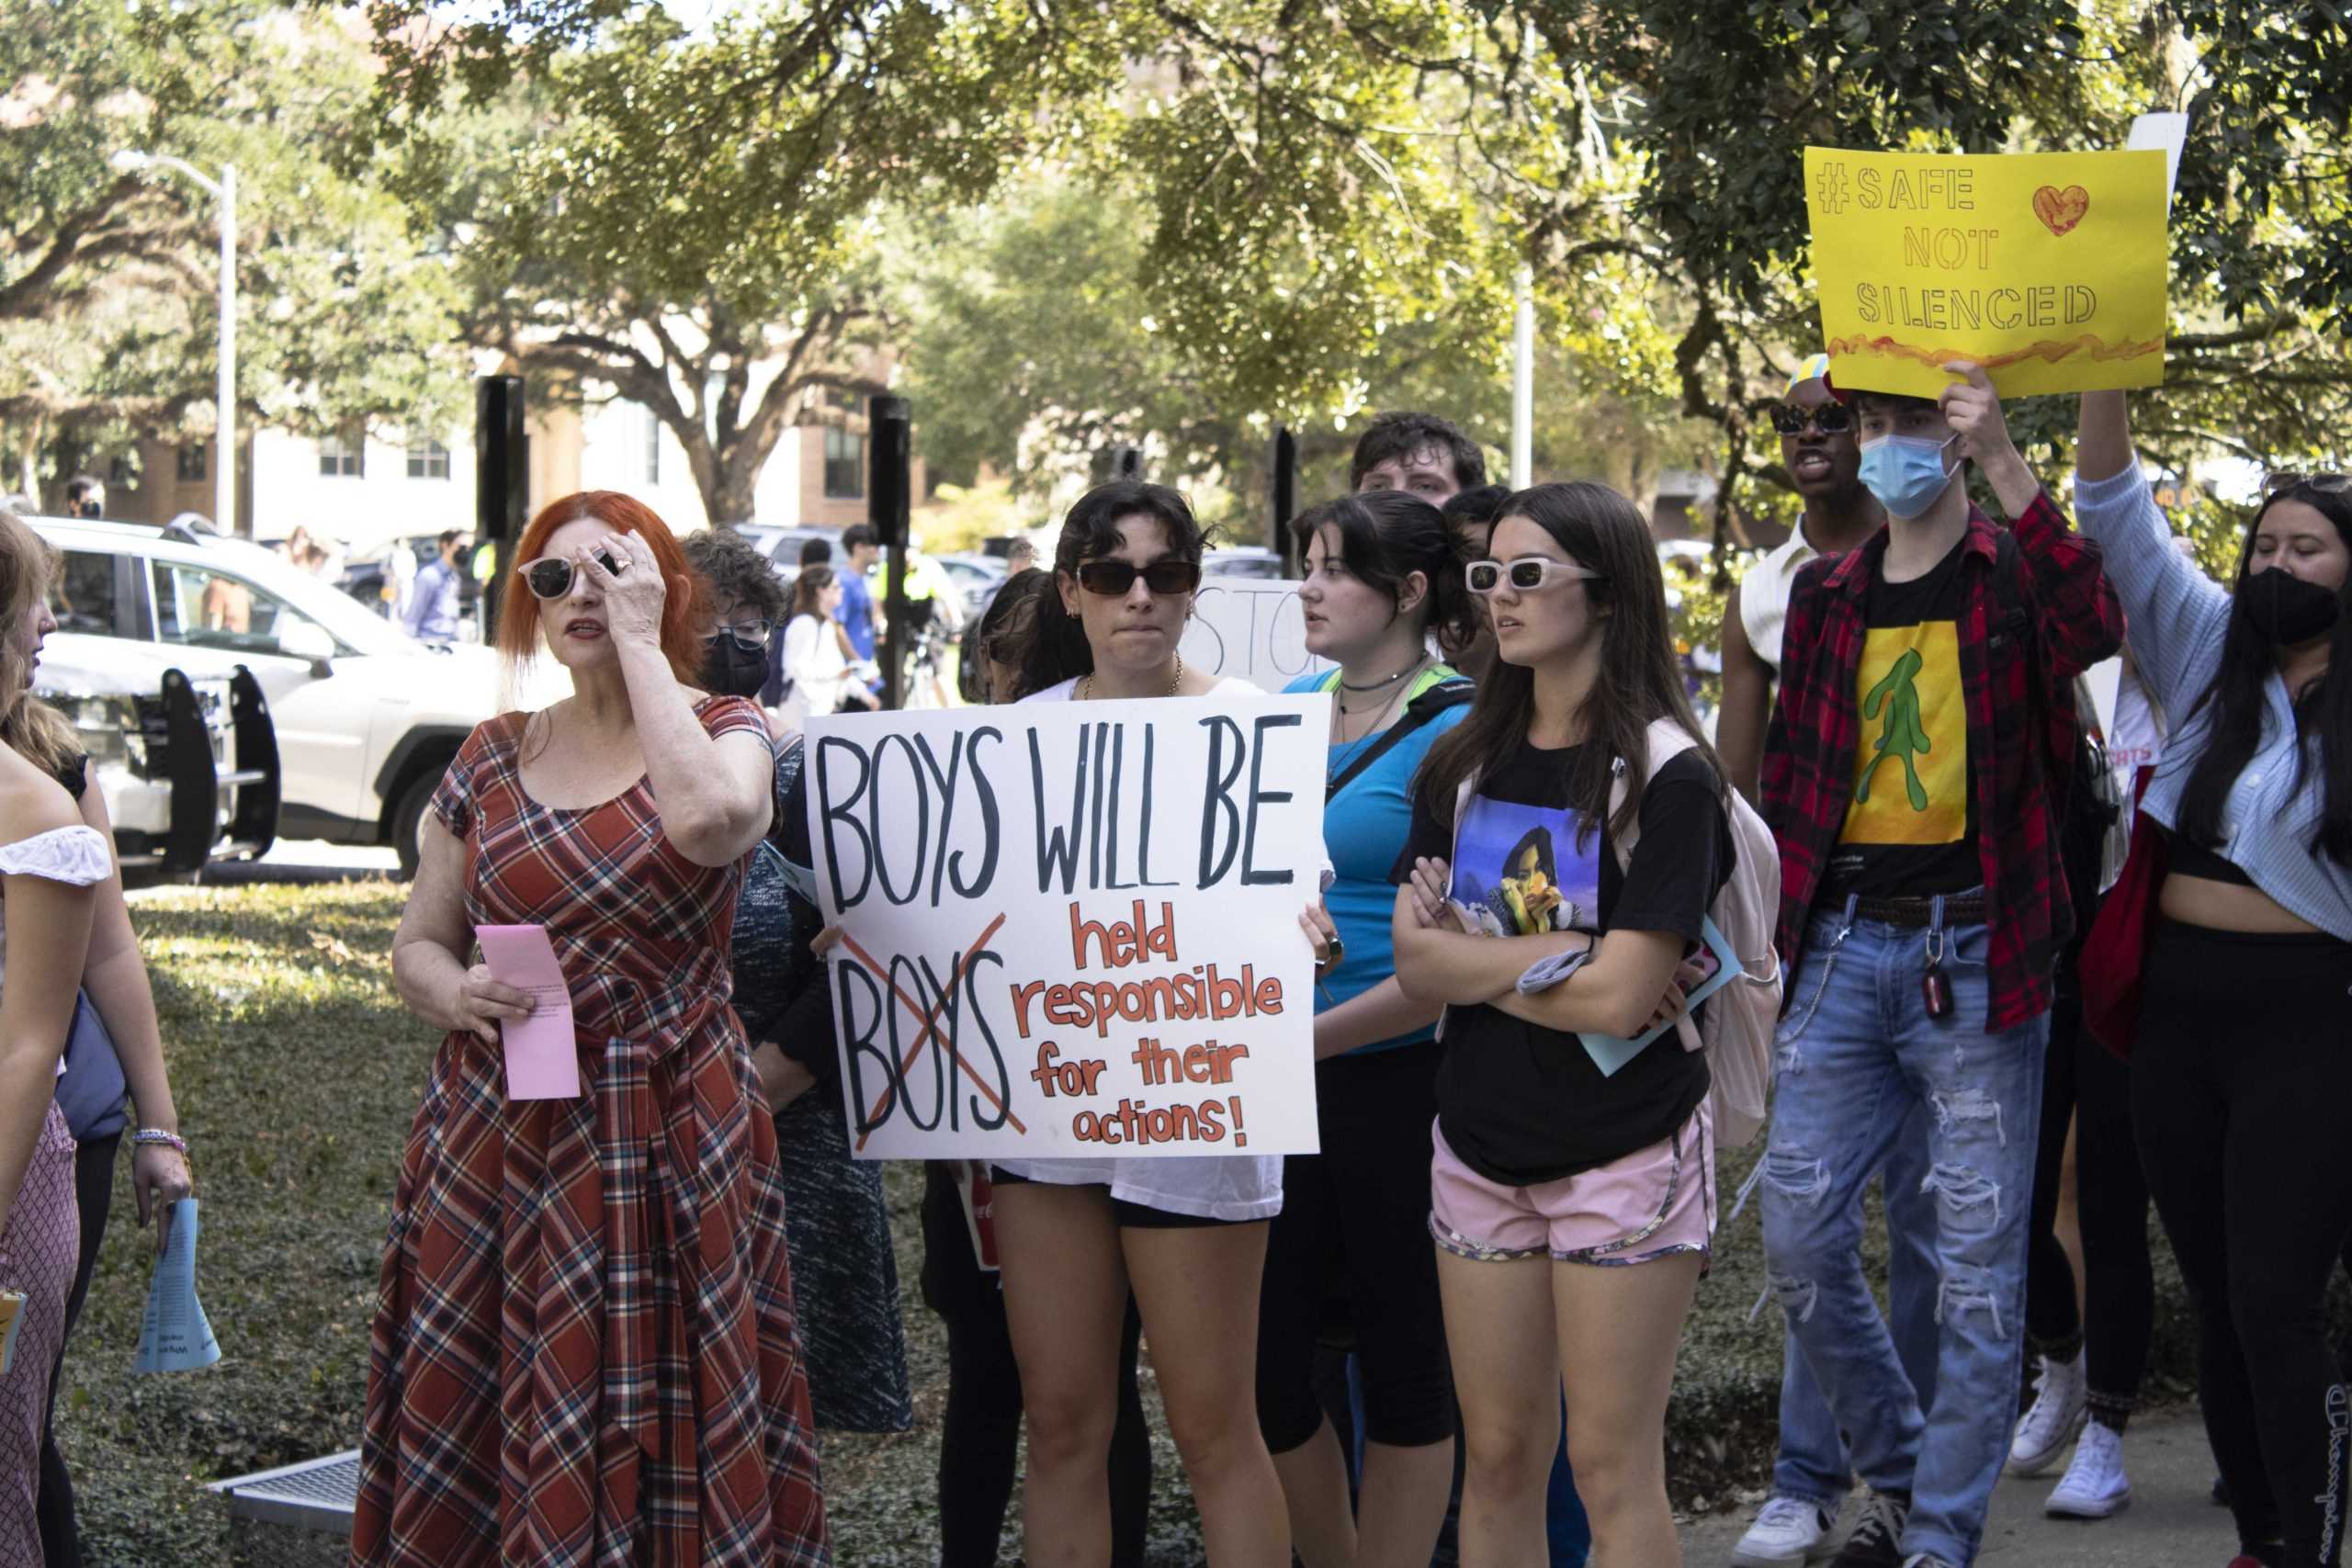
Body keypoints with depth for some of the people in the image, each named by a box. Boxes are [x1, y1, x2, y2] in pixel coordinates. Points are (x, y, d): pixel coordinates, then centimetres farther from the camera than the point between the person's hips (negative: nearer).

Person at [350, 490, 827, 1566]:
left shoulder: (723, 734, 1)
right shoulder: (492, 760, 11)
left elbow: (711, 819, -24)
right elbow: (417, 945, 15)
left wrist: (640, 643, -15)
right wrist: (457, 995, -9)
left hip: (665, 1143, -3)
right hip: (493, 1141, 3)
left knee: (653, 1432, -3)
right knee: (469, 1440, 1)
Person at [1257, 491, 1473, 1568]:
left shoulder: (1453, 732, -12)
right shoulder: (1286, 711, 9)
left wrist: (1312, 1036, -21)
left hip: (1398, 1074, -6)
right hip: (1282, 1078, 6)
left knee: (1402, 1357, 6)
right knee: (1262, 1352, 9)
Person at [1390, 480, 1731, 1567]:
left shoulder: (1667, 776, -11)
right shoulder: (1461, 764, 7)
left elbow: (1620, 997, -18)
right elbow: (1414, 965, 0)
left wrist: (1467, 957, -8)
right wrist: (1547, 957, -17)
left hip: (1625, 1154, -5)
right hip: (1481, 1144, 5)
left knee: (1611, 1469, 0)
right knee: (1497, 1457, 10)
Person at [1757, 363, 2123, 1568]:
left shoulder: (2014, 574, 0)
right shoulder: (1825, 594, 13)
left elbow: (2091, 629, -25)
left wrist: (2003, 464, -29)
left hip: (1975, 955, -4)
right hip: (1842, 946, 4)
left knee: (1977, 1260, 0)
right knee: (1798, 1234, 4)